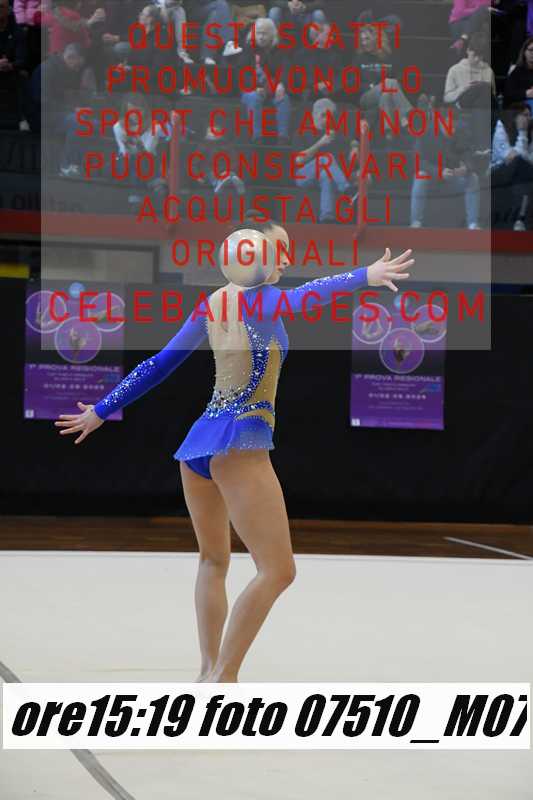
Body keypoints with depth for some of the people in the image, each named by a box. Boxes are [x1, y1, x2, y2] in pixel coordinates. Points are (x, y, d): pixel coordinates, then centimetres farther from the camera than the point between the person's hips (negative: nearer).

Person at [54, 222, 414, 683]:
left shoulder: (211, 305, 14)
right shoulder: (259, 297, -6)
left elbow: (158, 365, 20)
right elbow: (296, 298, -29)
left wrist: (101, 411, 31)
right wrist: (366, 276, -43)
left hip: (199, 443, 9)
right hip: (240, 443, -9)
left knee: (214, 561, 23)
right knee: (277, 570, -10)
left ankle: (210, 672, 18)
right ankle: (223, 678, -15)